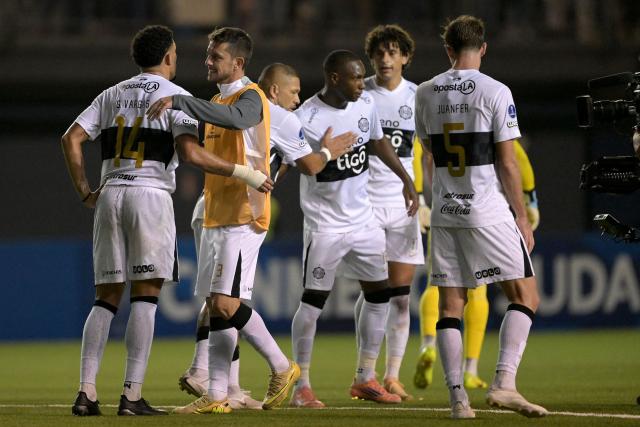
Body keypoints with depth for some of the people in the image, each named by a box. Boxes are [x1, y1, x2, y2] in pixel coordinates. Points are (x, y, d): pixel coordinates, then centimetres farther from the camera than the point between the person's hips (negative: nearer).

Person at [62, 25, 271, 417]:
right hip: (150, 195, -5)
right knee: (145, 297, -4)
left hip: (110, 195, 5)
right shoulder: (175, 96, -1)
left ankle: (87, 392, -3)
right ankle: (133, 396, -10)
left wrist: (85, 192, 14)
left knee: (107, 298, 7)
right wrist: (244, 173, -8)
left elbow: (72, 138, 8)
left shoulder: (112, 95, 16)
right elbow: (191, 152, -14)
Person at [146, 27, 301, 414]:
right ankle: (217, 397, 6)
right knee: (216, 307, 5)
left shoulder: (250, 97, -10)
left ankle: (282, 368, 1)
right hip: (215, 217, 9)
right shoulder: (218, 102, 19)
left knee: (227, 304, -15)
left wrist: (178, 102, -39)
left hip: (242, 218, -9)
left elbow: (236, 118, -35)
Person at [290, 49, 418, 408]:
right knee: (313, 300, -5)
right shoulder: (307, 119, -19)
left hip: (363, 219, 7)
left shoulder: (366, 104, 0)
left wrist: (407, 180, 22)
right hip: (325, 225, -7)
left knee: (379, 294, 9)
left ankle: (365, 379, 20)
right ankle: (302, 387, 3)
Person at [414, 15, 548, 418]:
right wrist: (523, 218, -1)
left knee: (450, 306, 7)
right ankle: (504, 382, -13)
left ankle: (458, 397, 1)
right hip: (490, 214, -5)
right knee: (525, 297, 2)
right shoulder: (495, 92, -8)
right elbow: (507, 164, -9)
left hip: (444, 215, 5)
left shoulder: (426, 94, 7)